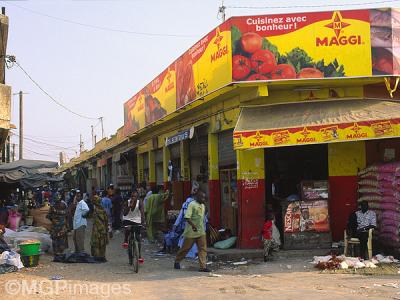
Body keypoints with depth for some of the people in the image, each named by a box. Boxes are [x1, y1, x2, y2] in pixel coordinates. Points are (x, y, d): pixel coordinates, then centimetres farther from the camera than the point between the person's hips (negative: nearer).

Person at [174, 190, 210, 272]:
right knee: (185, 248, 6)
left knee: (203, 248, -6)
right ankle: (177, 261, 27)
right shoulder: (192, 204, -12)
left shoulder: (203, 206, 12)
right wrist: (193, 225, -30)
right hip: (191, 231, -6)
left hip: (201, 232, 6)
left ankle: (203, 266, -8)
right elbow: (187, 217, -20)